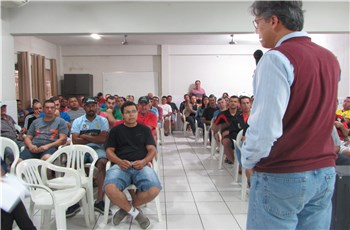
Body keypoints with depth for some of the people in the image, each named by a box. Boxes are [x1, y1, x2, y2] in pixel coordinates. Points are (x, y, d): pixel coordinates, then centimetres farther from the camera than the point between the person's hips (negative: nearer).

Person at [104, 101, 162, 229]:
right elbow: (109, 151, 11)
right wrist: (119, 161, -11)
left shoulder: (144, 129, 18)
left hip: (140, 166, 1)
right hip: (120, 166, 0)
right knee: (109, 188, -35)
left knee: (154, 189, -31)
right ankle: (134, 212, -6)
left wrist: (144, 161, -11)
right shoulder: (116, 130, 17)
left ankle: (126, 208, -1)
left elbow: (152, 150, 11)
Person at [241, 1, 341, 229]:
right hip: (325, 172, 8)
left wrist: (248, 161, -6)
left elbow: (264, 127, -21)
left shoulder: (277, 58, -16)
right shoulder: (330, 59, 9)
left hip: (282, 176, -7)